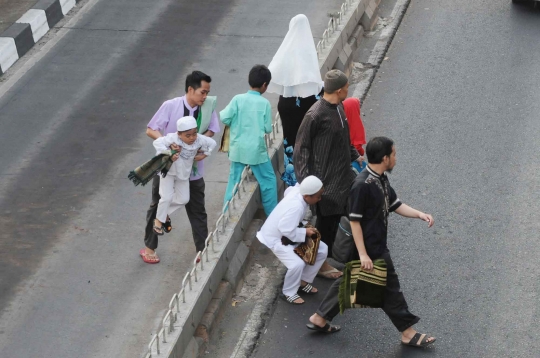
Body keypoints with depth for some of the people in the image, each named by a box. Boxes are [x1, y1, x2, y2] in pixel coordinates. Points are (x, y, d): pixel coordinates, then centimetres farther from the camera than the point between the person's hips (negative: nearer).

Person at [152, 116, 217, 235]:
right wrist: (169, 153, -38)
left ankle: (165, 212, 33)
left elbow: (212, 143, 0)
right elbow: (157, 142, -33)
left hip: (183, 173, 5)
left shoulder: (200, 140, -18)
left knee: (184, 199, 10)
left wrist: (204, 153, -6)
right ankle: (159, 220, 11)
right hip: (168, 171, -5)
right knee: (167, 197, -10)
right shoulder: (173, 138, -30)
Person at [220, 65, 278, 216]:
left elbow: (224, 118, -9)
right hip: (256, 150, -3)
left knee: (234, 181, 14)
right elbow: (268, 128, -6)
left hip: (238, 149, 3)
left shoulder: (238, 99, -7)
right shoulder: (264, 103, -10)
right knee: (268, 181, 12)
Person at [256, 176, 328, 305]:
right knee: (297, 264, -30)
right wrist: (305, 232, -22)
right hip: (276, 238, -9)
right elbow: (286, 230, -36)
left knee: (322, 249, 3)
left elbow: (288, 191, 11)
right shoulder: (296, 207, -37)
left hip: (290, 232, 9)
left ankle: (304, 282, 18)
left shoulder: (297, 190, -13)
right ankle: (289, 293, -2)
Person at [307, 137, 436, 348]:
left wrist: (420, 214, -4)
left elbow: (396, 205, 12)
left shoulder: (382, 179, 4)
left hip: (376, 244, 10)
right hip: (371, 248, -10)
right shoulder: (362, 184, -26)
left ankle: (319, 319, 29)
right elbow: (354, 221, -24)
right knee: (389, 287, 4)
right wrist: (363, 254, -25)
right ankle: (408, 332, 19)